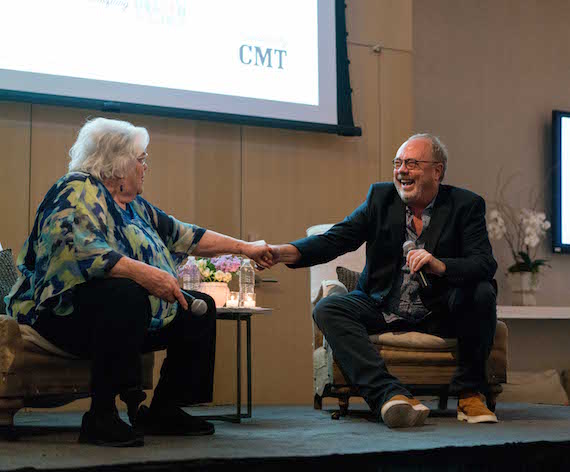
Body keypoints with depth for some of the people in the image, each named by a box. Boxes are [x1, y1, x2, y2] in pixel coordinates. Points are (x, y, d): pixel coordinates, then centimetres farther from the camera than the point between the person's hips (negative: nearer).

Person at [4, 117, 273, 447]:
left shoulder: (134, 205, 17)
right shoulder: (78, 192, -12)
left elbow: (182, 235, 24)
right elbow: (76, 248, -31)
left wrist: (244, 248, 25)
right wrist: (143, 272, -38)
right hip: (63, 313, -10)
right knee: (126, 295, -38)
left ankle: (164, 411, 5)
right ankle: (101, 417, -30)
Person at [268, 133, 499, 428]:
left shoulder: (466, 205, -4)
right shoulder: (381, 197, 3)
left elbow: (486, 265, -17)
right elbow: (334, 239, -5)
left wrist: (439, 265, -37)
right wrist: (285, 252, -24)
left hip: (438, 314, -2)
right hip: (383, 309, 2)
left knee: (482, 293, -29)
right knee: (328, 310, -24)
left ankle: (469, 394, -13)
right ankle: (390, 395, -41)